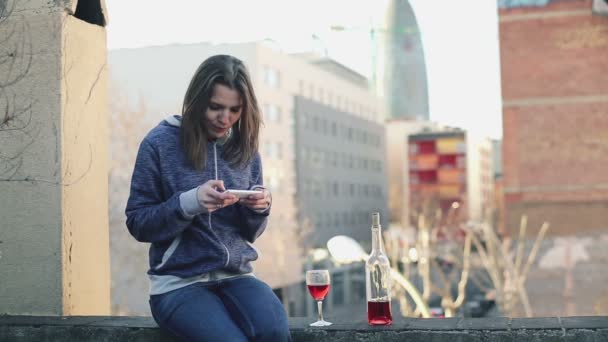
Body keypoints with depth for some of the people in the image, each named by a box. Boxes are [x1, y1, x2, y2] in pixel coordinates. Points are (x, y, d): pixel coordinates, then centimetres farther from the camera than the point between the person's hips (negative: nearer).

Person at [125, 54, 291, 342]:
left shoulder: (245, 148, 8)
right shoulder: (160, 143, -4)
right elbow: (138, 223, -4)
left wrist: (259, 208, -9)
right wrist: (189, 203, -21)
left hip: (235, 276, 4)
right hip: (178, 283, -3)